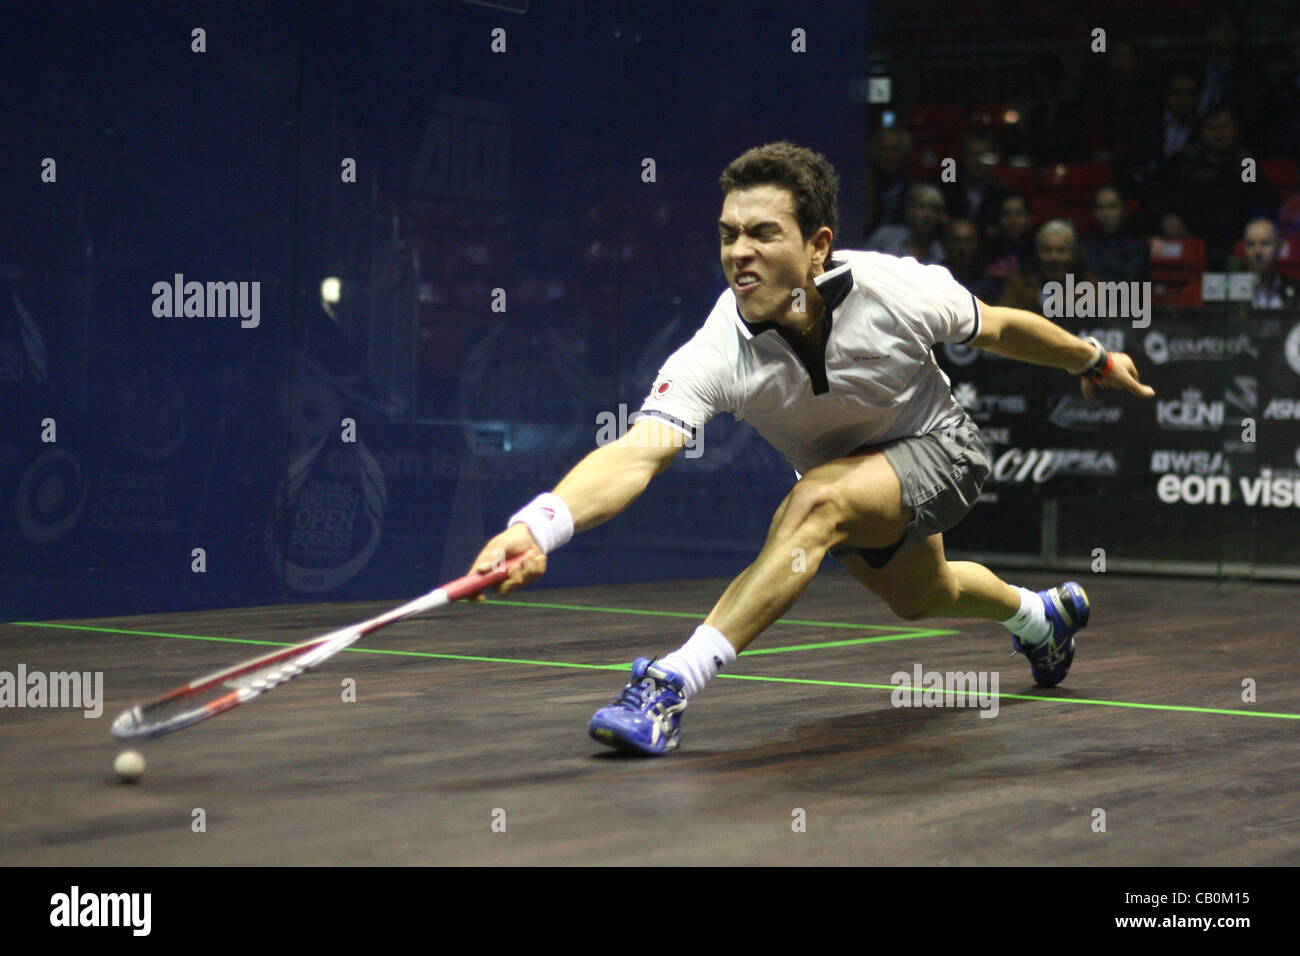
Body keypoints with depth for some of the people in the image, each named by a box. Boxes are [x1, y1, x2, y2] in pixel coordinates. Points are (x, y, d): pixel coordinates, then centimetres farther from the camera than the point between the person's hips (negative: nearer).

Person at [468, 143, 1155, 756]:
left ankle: (673, 684, -35)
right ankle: (1040, 616, 64)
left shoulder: (895, 290, -33)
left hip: (937, 451, -4)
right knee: (919, 597, 28)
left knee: (816, 502, -33)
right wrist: (539, 526, -66)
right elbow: (637, 453, -47)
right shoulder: (718, 355, -33)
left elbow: (999, 328, -11)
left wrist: (1095, 360, 6)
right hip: (835, 470, 4)